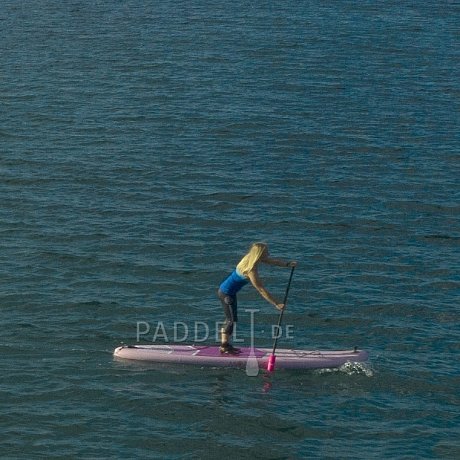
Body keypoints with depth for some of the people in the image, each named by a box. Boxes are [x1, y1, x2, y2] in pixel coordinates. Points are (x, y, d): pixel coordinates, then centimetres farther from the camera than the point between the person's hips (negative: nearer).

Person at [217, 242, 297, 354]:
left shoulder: (250, 258, -2)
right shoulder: (251, 271, -28)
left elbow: (273, 261, 11)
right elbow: (262, 290, -27)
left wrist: (288, 264, 1)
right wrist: (277, 304, -24)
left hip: (225, 290, 10)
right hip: (227, 293, -10)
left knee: (230, 318, 17)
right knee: (232, 319, -1)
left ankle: (225, 344, 25)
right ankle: (225, 346, 9)